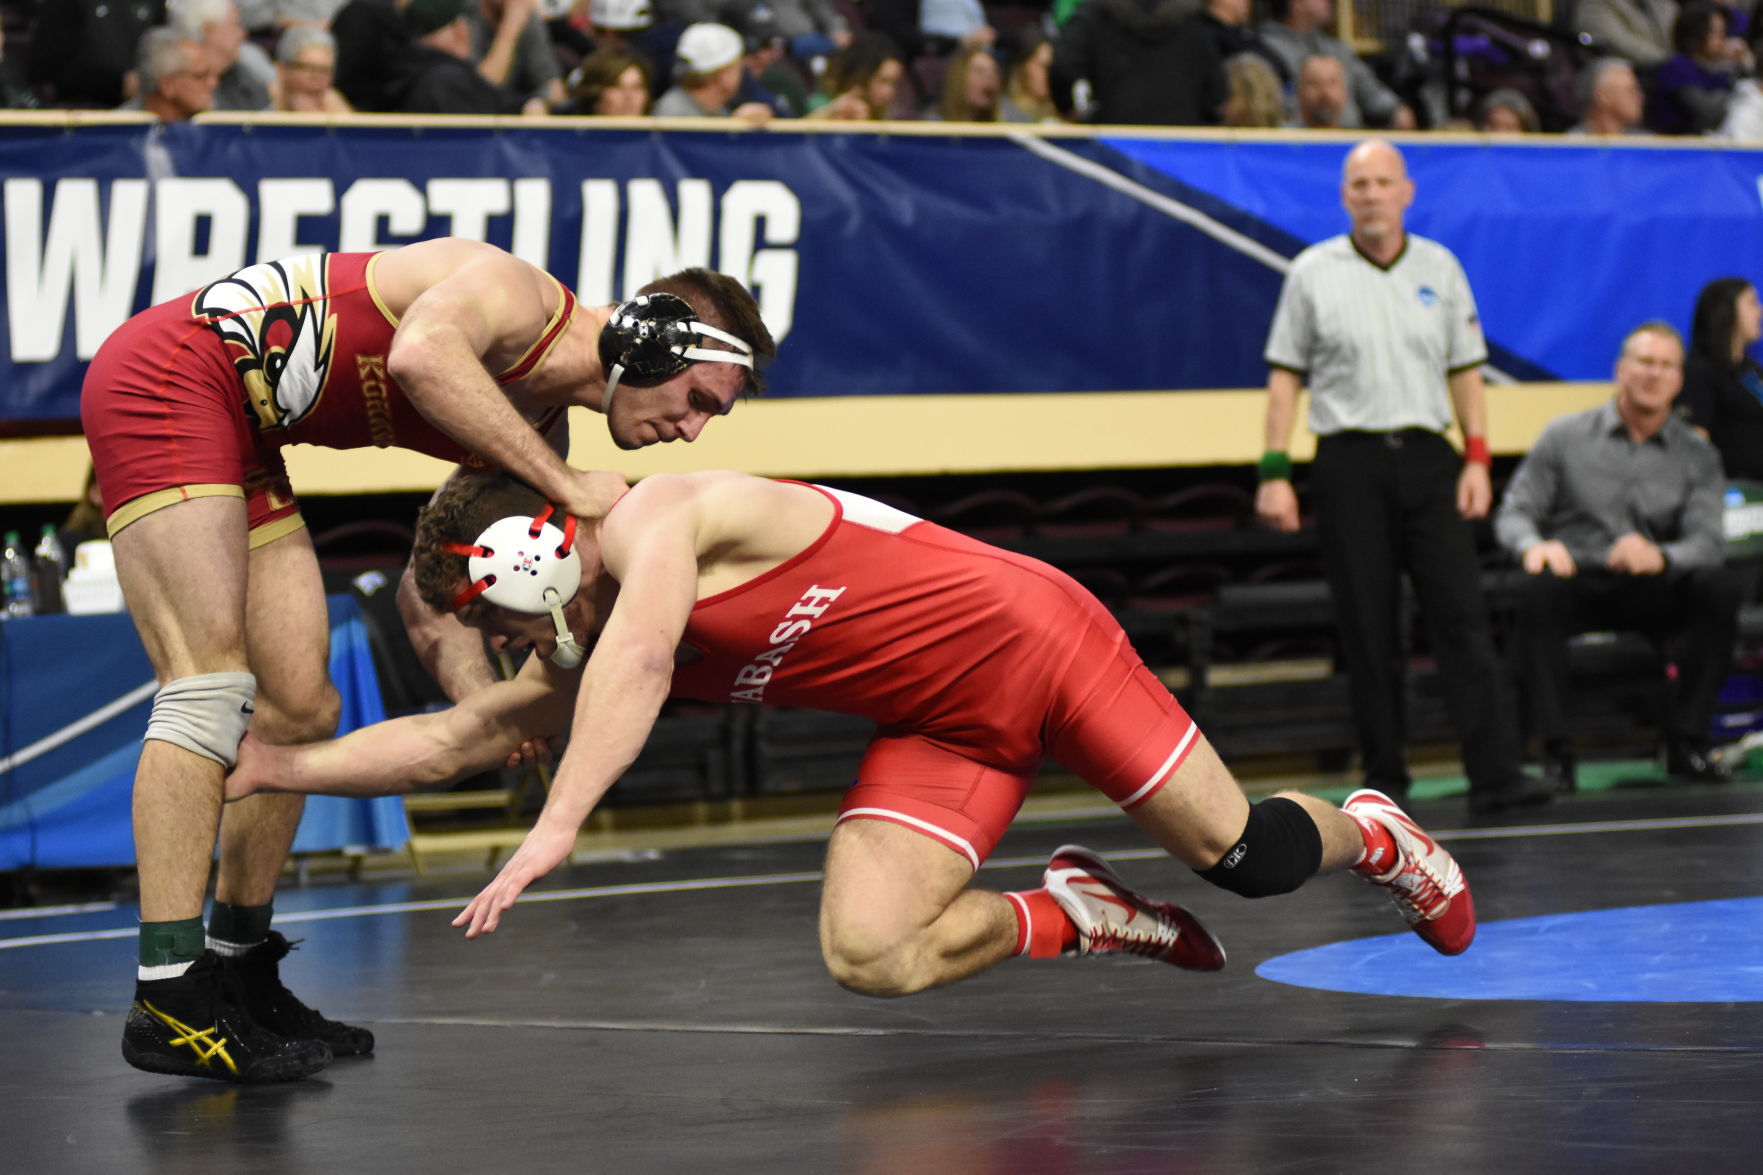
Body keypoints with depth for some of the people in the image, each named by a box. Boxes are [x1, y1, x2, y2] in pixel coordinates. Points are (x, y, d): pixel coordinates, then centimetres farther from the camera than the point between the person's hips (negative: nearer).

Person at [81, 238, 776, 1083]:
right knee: (210, 686, -18)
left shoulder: (535, 432, 10)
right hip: (165, 378, -10)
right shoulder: (518, 296, -17)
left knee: (300, 709, 9)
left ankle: (240, 971, 20)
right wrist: (565, 486, -32)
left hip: (237, 434, 10)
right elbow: (419, 355, -40)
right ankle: (168, 1003, -21)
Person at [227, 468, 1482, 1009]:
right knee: (867, 957, -13)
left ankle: (1372, 832, 34)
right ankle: (1069, 914, 11)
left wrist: (557, 826, -49)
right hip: (943, 734, 7)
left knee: (1245, 857, 0)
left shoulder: (664, 514, -22)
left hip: (1035, 634, -7)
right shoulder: (582, 658, 5)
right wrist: (280, 766, -2)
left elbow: (641, 658, -40)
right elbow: (450, 742, 9)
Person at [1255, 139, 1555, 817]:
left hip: (1427, 456, 1)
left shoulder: (1439, 269, 9)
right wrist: (1274, 471, -3)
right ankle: (1384, 779, 9)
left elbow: (1465, 370, 12)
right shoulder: (1313, 273, 3)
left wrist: (1477, 459, 1)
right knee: (1367, 632, 0)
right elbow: (1285, 376, 4)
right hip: (1350, 462, -1)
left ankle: (1495, 774, -12)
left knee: (1462, 616, -7)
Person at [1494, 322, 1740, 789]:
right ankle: (1555, 750, -31)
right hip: (1579, 581, -1)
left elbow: (1706, 541, -5)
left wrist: (1659, 556, -29)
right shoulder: (1564, 436, 6)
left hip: (1653, 591, 1)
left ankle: (1686, 743, -19)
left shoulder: (1698, 456, 9)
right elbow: (1514, 512, 2)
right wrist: (1534, 545, -24)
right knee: (1538, 591, -36)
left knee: (1719, 587, -28)